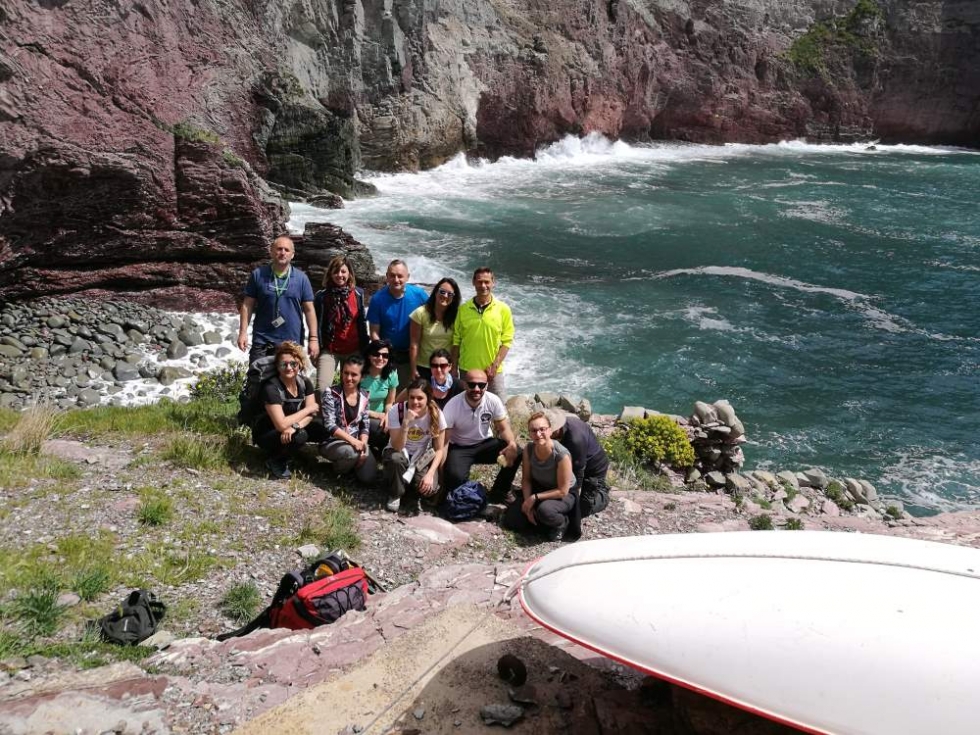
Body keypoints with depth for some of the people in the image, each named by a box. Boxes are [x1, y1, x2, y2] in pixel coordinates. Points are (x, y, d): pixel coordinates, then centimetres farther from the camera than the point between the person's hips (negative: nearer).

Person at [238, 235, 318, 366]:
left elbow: (309, 310, 4)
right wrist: (243, 332, -4)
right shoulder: (258, 274, 3)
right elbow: (247, 305, 5)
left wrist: (314, 338, -2)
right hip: (262, 341, 0)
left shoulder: (301, 278, 4)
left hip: (292, 342, 0)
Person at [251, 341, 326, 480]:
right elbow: (281, 425, -33)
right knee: (299, 435, -34)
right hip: (267, 435, -7)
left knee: (322, 429, -16)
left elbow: (311, 413, -11)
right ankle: (275, 462, -5)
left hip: (289, 432, 7)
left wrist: (295, 426, -32)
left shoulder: (304, 382, -8)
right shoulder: (271, 388, -27)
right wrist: (308, 409, -22)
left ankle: (289, 452, 7)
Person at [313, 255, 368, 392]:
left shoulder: (358, 294, 3)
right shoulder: (321, 296, -1)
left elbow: (362, 322, 7)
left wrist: (365, 348, 5)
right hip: (329, 350, -2)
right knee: (322, 388, -13)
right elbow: (316, 324, 2)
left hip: (353, 350, 2)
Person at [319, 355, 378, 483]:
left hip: (356, 442, 4)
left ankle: (352, 463, 19)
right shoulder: (331, 393, -13)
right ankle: (339, 468, -1)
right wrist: (353, 441, -29)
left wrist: (363, 444, -13)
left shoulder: (364, 396, 1)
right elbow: (330, 425, -20)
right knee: (353, 452, -37)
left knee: (369, 477, -14)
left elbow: (365, 425, 5)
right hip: (332, 442, -4)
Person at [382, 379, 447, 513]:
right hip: (400, 452, 0)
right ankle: (395, 495, -9)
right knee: (396, 458, -38)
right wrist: (406, 423, -41)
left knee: (430, 488, -28)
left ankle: (411, 495, 8)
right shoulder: (396, 411, -22)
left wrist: (430, 474, -24)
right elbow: (397, 447, -27)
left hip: (422, 456, 1)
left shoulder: (436, 414, -17)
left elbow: (439, 449, -10)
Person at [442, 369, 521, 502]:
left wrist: (512, 443, -31)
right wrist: (441, 469, -28)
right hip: (459, 448, -3)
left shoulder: (493, 401, -15)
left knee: (516, 452, -21)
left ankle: (500, 491, 2)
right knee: (455, 476, -34)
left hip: (485, 443, 3)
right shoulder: (452, 406, -22)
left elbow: (503, 428, -7)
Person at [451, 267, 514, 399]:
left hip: (493, 371, -1)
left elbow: (507, 341, -3)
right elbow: (456, 341, 5)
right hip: (467, 370, 2)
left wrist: (495, 365, -11)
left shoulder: (503, 309, -3)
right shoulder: (463, 309, 1)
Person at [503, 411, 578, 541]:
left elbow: (562, 491, -24)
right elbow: (526, 479, -4)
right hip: (538, 488, 5)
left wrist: (535, 498, -23)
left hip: (564, 495, -5)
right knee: (510, 521, -6)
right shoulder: (529, 449, -16)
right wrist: (528, 503, -16)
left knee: (544, 510, -37)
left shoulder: (562, 455, -32)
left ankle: (562, 522, -4)